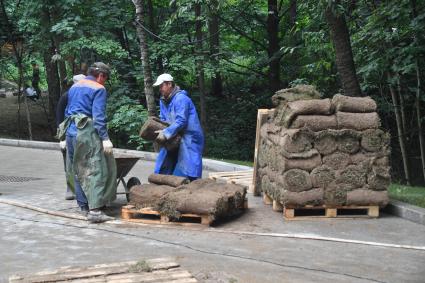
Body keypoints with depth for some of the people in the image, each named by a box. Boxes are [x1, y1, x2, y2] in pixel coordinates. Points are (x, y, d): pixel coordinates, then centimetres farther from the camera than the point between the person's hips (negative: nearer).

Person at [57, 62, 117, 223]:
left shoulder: (74, 87, 20)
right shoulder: (98, 89, -4)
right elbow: (98, 116, -14)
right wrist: (105, 138, -15)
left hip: (71, 131, 8)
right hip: (88, 132, -8)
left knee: (78, 171, 14)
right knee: (96, 170, -9)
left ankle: (84, 206, 20)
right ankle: (95, 210, -17)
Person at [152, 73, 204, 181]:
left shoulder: (180, 98, -17)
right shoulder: (163, 101, 11)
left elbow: (181, 121, -24)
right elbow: (163, 120, 15)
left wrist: (166, 133, -29)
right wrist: (160, 130, -6)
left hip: (188, 140, -9)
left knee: (185, 171, -10)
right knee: (163, 168, 7)